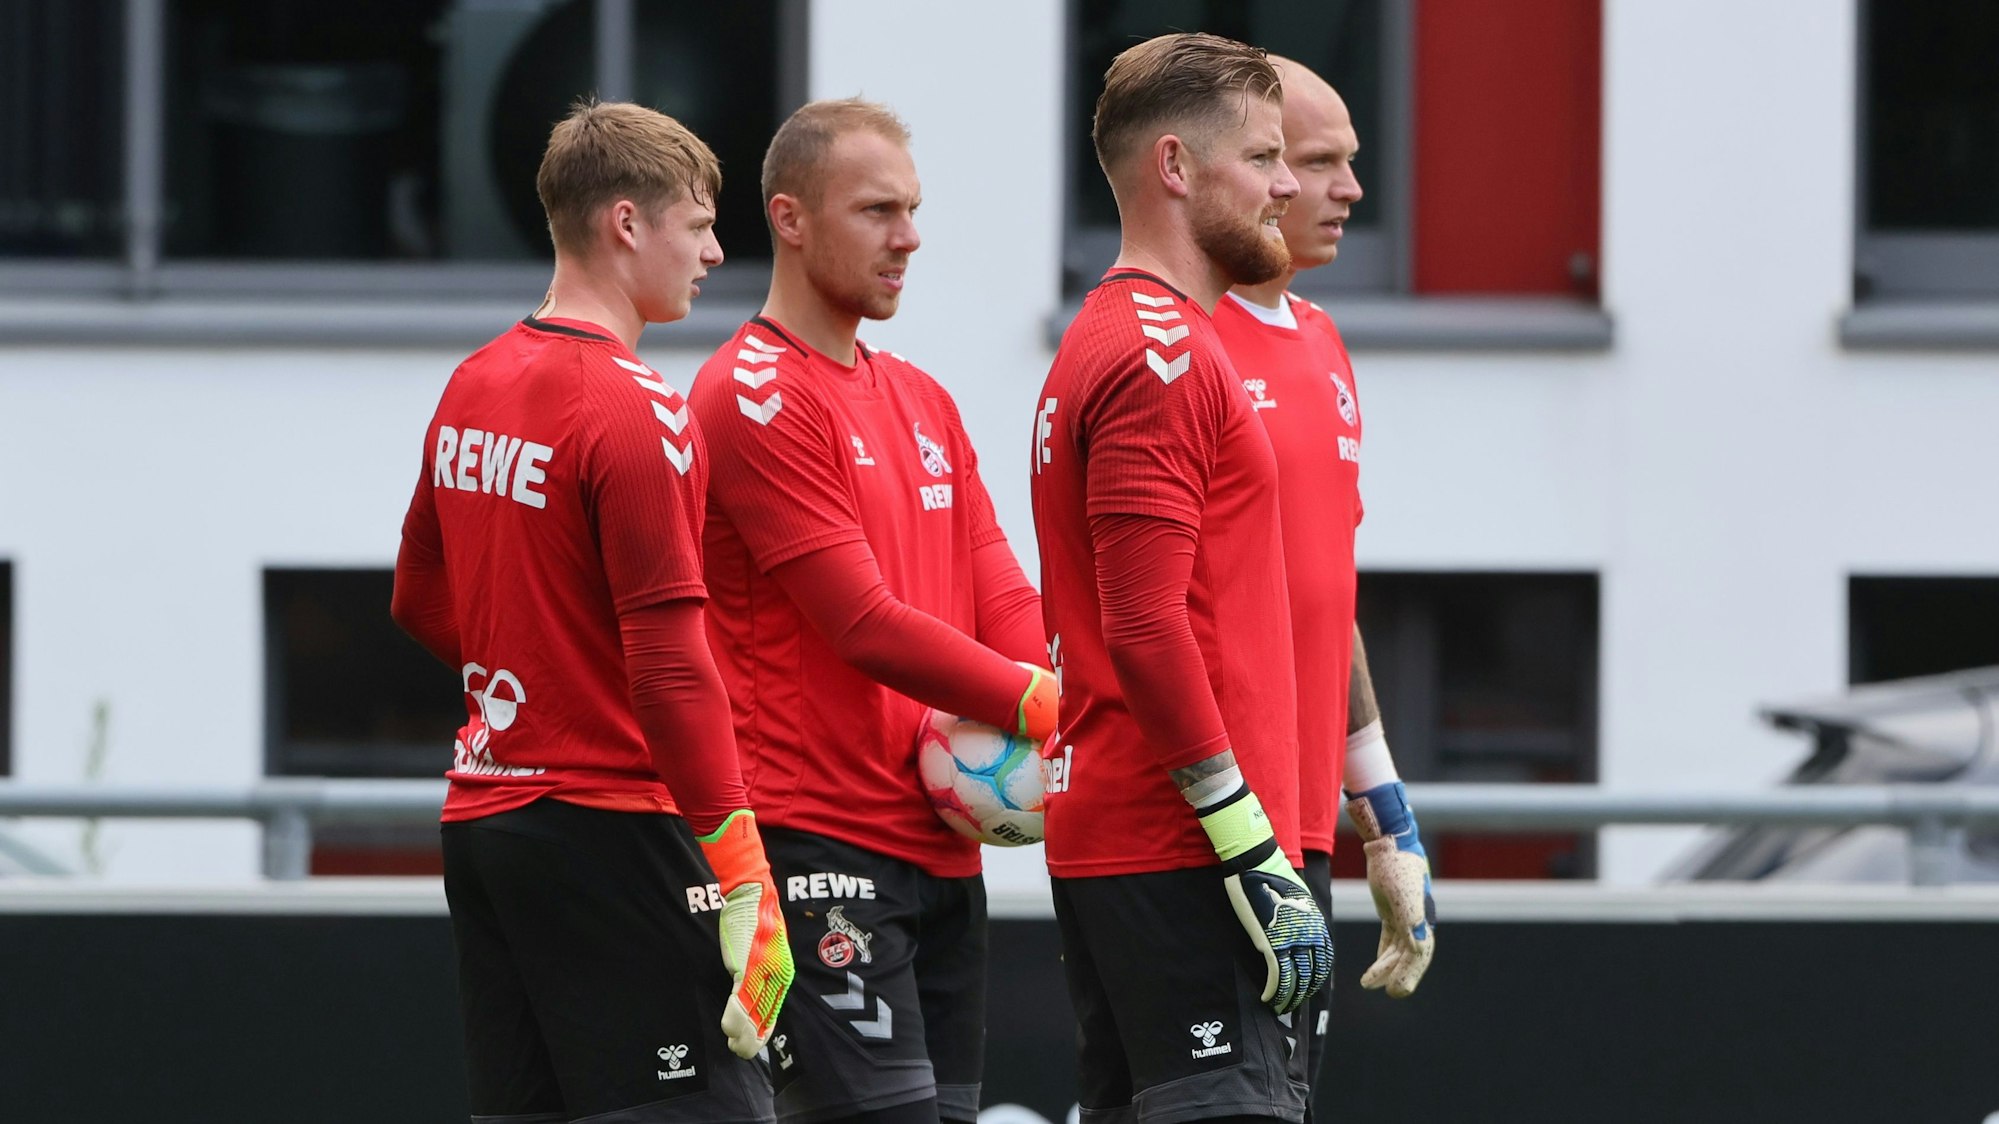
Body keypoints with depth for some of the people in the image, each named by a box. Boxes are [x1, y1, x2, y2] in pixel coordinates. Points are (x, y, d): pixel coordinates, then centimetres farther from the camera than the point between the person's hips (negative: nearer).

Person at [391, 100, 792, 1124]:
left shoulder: (474, 387, 11)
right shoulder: (633, 409, -14)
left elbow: (421, 599, 24)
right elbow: (670, 663, -19)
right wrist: (741, 869, -19)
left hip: (484, 811, 9)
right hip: (607, 829, -9)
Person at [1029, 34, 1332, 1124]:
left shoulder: (1114, 341, 20)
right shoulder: (1162, 358, -12)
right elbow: (1146, 631, -20)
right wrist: (1253, 851, -20)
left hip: (1113, 841, 10)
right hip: (1177, 856, -10)